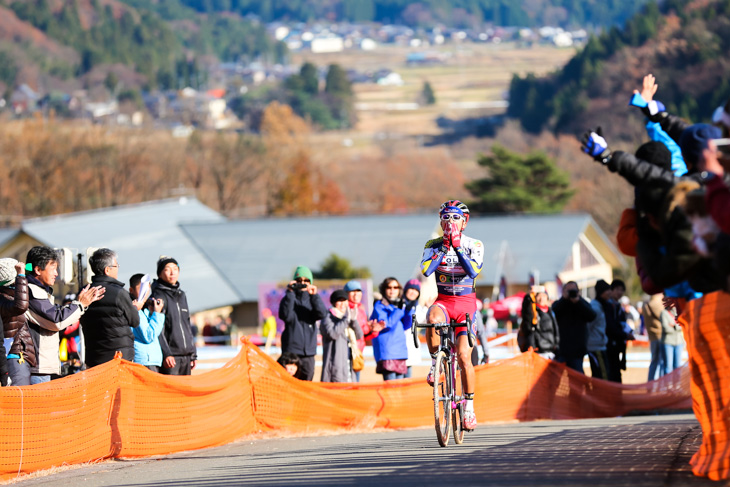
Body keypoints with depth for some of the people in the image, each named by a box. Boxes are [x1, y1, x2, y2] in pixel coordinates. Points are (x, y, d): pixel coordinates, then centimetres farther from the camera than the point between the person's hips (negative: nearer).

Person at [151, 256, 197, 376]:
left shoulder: (182, 295, 18)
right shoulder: (159, 296, -5)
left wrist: (193, 354, 18)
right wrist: (166, 354, -19)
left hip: (186, 356, 7)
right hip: (170, 356, -7)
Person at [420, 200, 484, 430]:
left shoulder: (474, 245, -2)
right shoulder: (434, 245, 1)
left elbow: (473, 271, -20)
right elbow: (425, 270, -17)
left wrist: (457, 248, -24)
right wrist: (444, 249, -18)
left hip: (466, 303, -1)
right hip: (443, 301, 1)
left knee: (464, 355, -10)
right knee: (433, 320, -37)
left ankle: (469, 407, 2)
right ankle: (435, 363, -13)